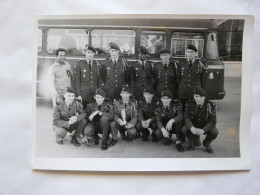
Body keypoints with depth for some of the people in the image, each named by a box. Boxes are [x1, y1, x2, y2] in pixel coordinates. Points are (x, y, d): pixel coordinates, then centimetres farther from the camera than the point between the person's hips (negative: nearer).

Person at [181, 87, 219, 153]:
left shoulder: (211, 105, -21)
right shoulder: (190, 103, -16)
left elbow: (212, 121, -21)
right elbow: (186, 117, -16)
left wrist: (203, 130, -39)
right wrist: (191, 127, -38)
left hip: (206, 126, -1)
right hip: (193, 125, 1)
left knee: (214, 132, -30)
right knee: (184, 130, -28)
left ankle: (206, 144, 6)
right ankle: (192, 142, 7)